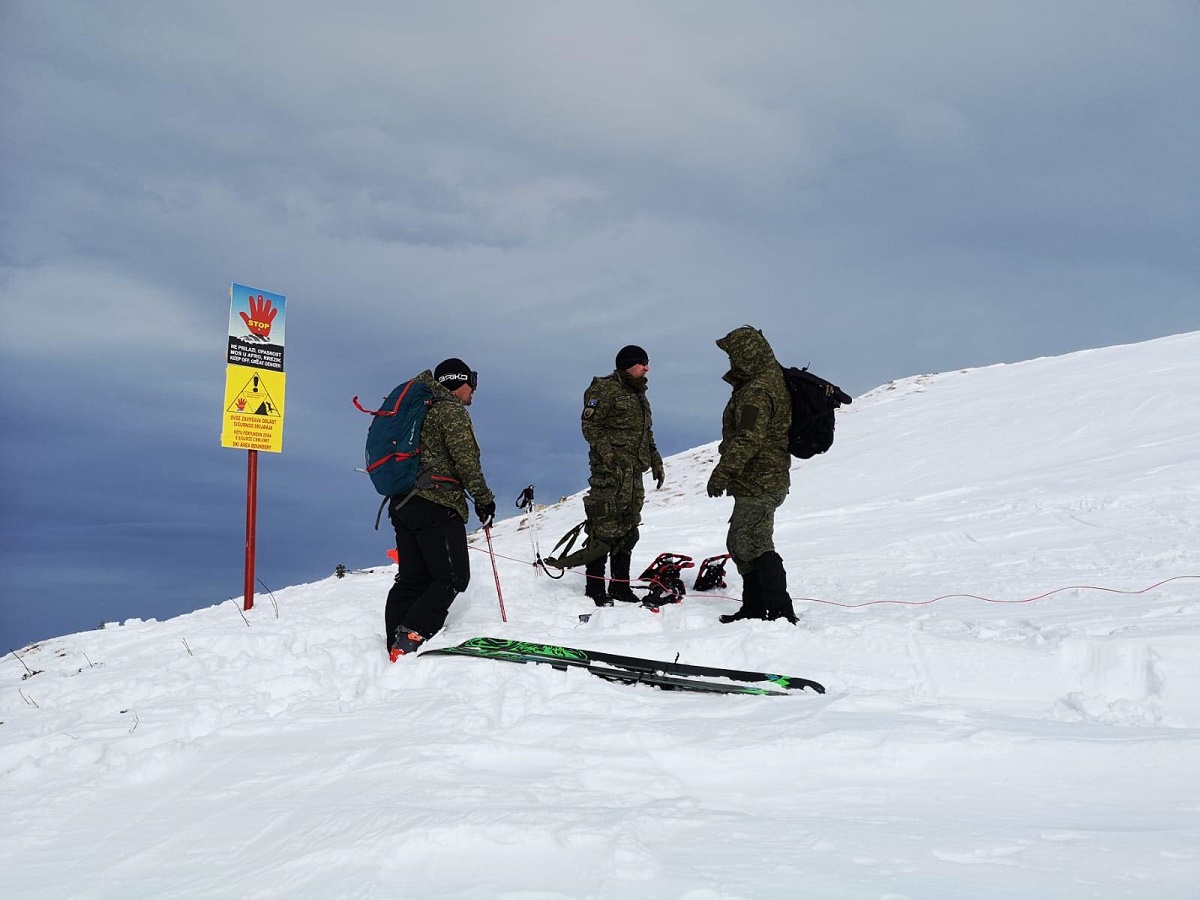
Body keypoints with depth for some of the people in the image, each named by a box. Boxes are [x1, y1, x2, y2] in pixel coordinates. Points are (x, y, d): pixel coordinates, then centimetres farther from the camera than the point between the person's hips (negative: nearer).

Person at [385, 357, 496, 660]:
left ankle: (396, 645, 5)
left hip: (402, 502, 9)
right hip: (437, 504, -9)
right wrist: (484, 498, -6)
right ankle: (411, 637, -19)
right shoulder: (452, 410, -6)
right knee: (452, 577, -7)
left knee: (412, 577, 10)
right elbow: (466, 460, -13)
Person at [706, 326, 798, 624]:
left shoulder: (757, 392, -19)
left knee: (754, 545, -11)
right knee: (741, 543, 17)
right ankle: (754, 609, 24)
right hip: (767, 479, 11)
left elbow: (748, 440, -26)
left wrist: (721, 474, -22)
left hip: (758, 484, -11)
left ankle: (781, 612, -11)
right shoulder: (773, 379, 16)